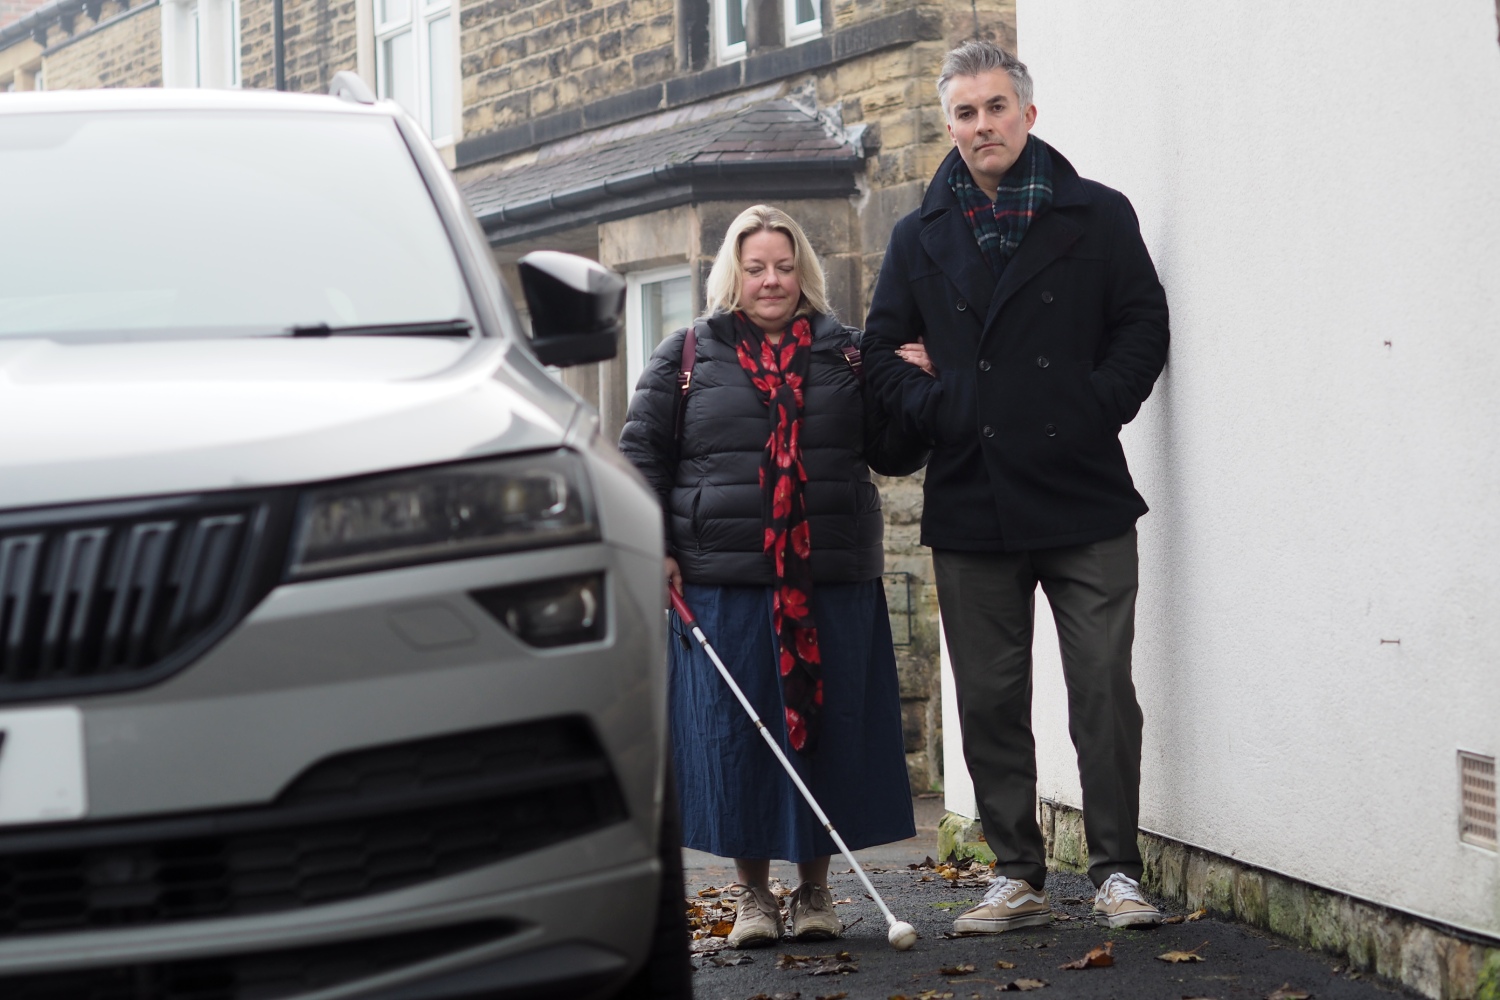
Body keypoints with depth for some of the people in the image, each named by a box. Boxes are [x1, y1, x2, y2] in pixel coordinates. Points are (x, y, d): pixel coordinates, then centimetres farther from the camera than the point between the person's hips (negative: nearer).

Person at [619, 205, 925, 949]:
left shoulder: (844, 355, 11)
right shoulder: (688, 356, 8)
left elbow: (893, 453, 11)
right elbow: (642, 453, 8)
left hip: (832, 585, 1)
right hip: (723, 584, -1)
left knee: (827, 728, 3)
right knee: (734, 733, 0)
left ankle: (814, 888, 16)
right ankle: (751, 892, 12)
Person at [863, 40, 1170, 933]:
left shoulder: (1097, 217, 6)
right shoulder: (921, 238, 13)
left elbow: (1144, 327, 3)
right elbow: (884, 350, 14)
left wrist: (1090, 413, -8)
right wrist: (938, 410, -3)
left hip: (1084, 496, -2)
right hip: (972, 503, 3)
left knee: (1104, 691, -4)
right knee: (990, 702, 5)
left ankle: (1117, 870, 4)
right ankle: (1018, 876, 13)